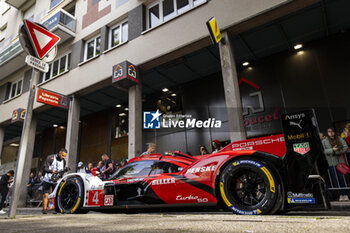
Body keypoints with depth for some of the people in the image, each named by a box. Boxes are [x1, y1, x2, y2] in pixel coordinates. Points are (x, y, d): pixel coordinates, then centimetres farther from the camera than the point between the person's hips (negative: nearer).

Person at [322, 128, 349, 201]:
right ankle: (341, 195, 6)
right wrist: (332, 150, -17)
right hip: (331, 163, -1)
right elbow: (323, 151, -6)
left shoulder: (340, 139, 11)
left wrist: (337, 151, -10)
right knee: (336, 179, 0)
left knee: (342, 178, 0)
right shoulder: (324, 142, 4)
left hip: (340, 161, 1)